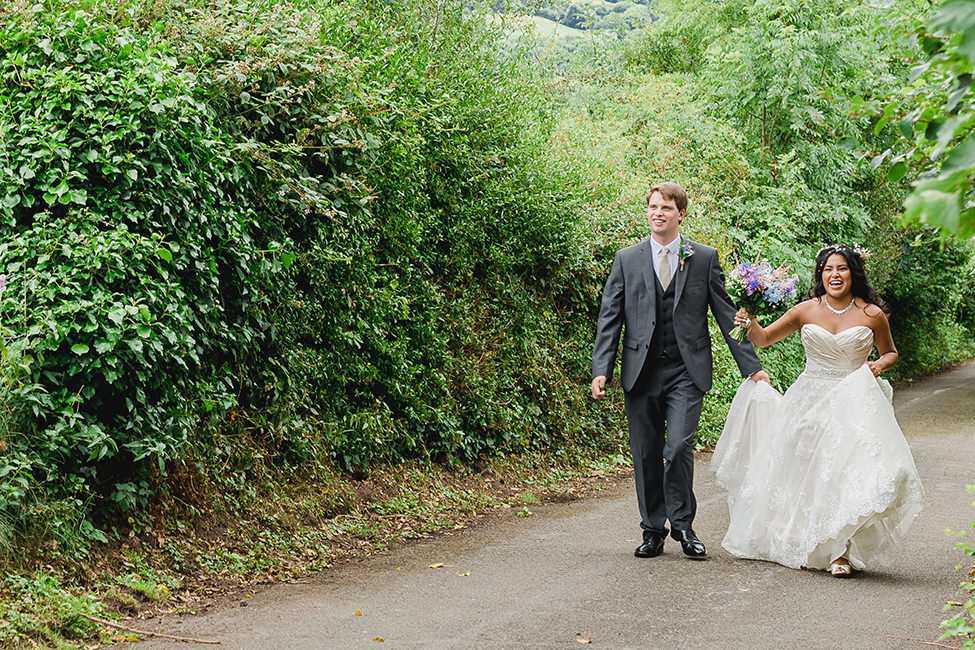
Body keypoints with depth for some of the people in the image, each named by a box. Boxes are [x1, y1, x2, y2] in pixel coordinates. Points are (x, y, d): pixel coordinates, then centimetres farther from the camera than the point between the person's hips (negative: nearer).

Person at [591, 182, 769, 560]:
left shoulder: (705, 258, 6)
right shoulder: (626, 260, 9)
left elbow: (726, 315, 8)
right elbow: (609, 318, 6)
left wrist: (751, 366, 5)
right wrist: (601, 370, -4)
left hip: (686, 372, -2)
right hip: (640, 371, 2)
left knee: (679, 448, -14)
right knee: (646, 455, 5)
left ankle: (682, 525, 5)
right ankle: (653, 531, 17)